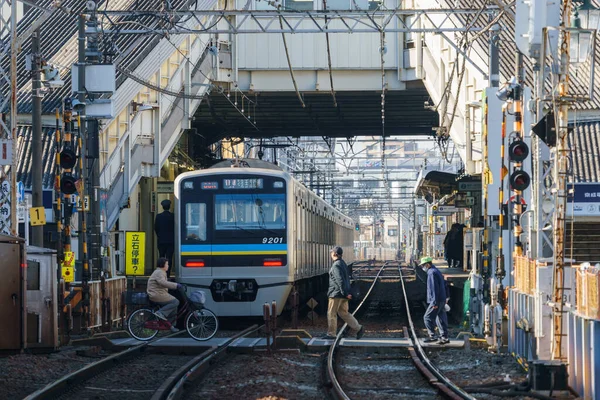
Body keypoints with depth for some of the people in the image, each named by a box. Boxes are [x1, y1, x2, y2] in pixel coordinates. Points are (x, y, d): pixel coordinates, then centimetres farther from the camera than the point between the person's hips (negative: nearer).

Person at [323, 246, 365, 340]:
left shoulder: (336, 265, -16)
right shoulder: (343, 264, 14)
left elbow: (340, 280, -23)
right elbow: (347, 279, 21)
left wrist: (345, 293, -24)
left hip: (336, 294, -9)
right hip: (343, 294, 9)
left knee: (331, 313, 0)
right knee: (343, 312, 12)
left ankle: (331, 334, 5)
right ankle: (358, 328, 6)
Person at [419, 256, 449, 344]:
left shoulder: (432, 273, -15)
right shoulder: (437, 271, 17)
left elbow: (434, 288, -20)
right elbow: (444, 286, 23)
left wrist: (435, 302, -21)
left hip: (436, 301, -10)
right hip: (442, 300, 10)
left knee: (427, 317, -5)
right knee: (441, 319, 11)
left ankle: (432, 336, -6)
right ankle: (444, 337, 12)